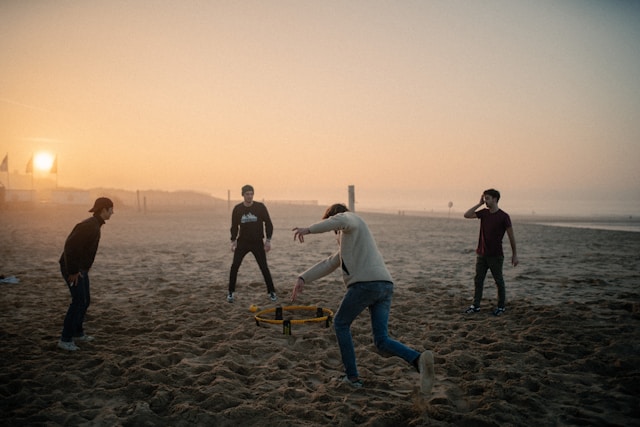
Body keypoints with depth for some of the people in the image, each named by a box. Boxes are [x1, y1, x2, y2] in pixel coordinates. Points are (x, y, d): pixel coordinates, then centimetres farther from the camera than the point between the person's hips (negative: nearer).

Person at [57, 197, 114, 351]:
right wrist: (73, 271, -24)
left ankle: (77, 333, 27)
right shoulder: (89, 226, -23)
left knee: (85, 300, 15)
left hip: (80, 268, 10)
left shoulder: (95, 225, 11)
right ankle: (65, 339, -4)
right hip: (72, 269, -10)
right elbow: (70, 246, -29)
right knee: (79, 301, -10)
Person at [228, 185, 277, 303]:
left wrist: (268, 240, -10)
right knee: (234, 267, -9)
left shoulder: (260, 207, -8)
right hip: (242, 242, 1)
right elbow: (234, 226, 6)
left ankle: (271, 292, 12)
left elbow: (268, 223, -4)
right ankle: (231, 292, 6)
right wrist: (233, 241, -5)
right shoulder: (237, 209, -3)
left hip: (258, 243, -1)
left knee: (264, 268, -3)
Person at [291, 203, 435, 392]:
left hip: (366, 284, -8)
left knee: (341, 323, 15)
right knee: (382, 341, 6)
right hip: (385, 285, 8)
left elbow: (340, 220, -16)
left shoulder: (352, 219, 11)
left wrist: (309, 229, -19)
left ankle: (352, 376, 16)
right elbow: (328, 264, 31)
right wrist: (303, 279, 25)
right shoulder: (348, 242, 36)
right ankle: (418, 359, -18)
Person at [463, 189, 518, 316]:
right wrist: (479, 204, -4)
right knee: (478, 280, 9)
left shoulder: (503, 216, -10)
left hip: (496, 255, -5)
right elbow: (467, 215, -1)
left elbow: (511, 236, -5)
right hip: (481, 253, 5)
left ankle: (501, 307, 19)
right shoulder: (484, 212, 5)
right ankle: (475, 305, 17)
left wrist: (514, 254, -3)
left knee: (499, 281, 7)